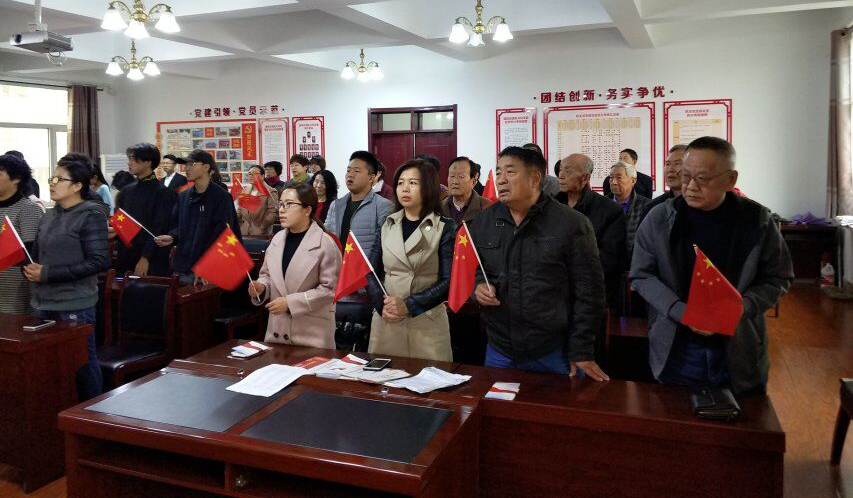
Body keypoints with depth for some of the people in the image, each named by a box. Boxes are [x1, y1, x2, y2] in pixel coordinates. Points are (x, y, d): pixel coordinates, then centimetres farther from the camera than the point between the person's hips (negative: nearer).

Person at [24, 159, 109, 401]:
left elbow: (98, 262, -17)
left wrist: (47, 273, -17)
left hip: (75, 305, -7)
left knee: (83, 362, 3)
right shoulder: (48, 216, 13)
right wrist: (31, 269, -3)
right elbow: (37, 255, 22)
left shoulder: (91, 215, -9)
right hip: (44, 302, 7)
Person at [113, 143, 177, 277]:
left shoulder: (163, 193, -7)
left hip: (150, 262, -6)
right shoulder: (127, 191, 13)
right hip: (125, 258, 6)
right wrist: (114, 231, 0)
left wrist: (145, 258, -16)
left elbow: (159, 229, -12)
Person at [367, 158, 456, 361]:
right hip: (386, 320, 3)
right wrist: (382, 304, -9)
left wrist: (409, 305, -15)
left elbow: (448, 281, -7)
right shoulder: (387, 226, 9)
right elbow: (372, 272, 8)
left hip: (427, 322, -3)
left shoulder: (445, 228, -1)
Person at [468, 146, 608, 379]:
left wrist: (581, 351, -9)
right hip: (498, 350, 4)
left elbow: (589, 290, -7)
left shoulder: (572, 223, -8)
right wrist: (478, 285, -6)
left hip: (554, 354, -3)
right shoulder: (483, 221, 4)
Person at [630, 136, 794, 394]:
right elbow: (641, 276, -2)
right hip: (675, 351, 0)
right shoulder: (659, 218, -5)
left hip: (740, 351, 1)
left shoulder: (758, 220, -4)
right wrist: (682, 312, -17)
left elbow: (778, 278, 2)